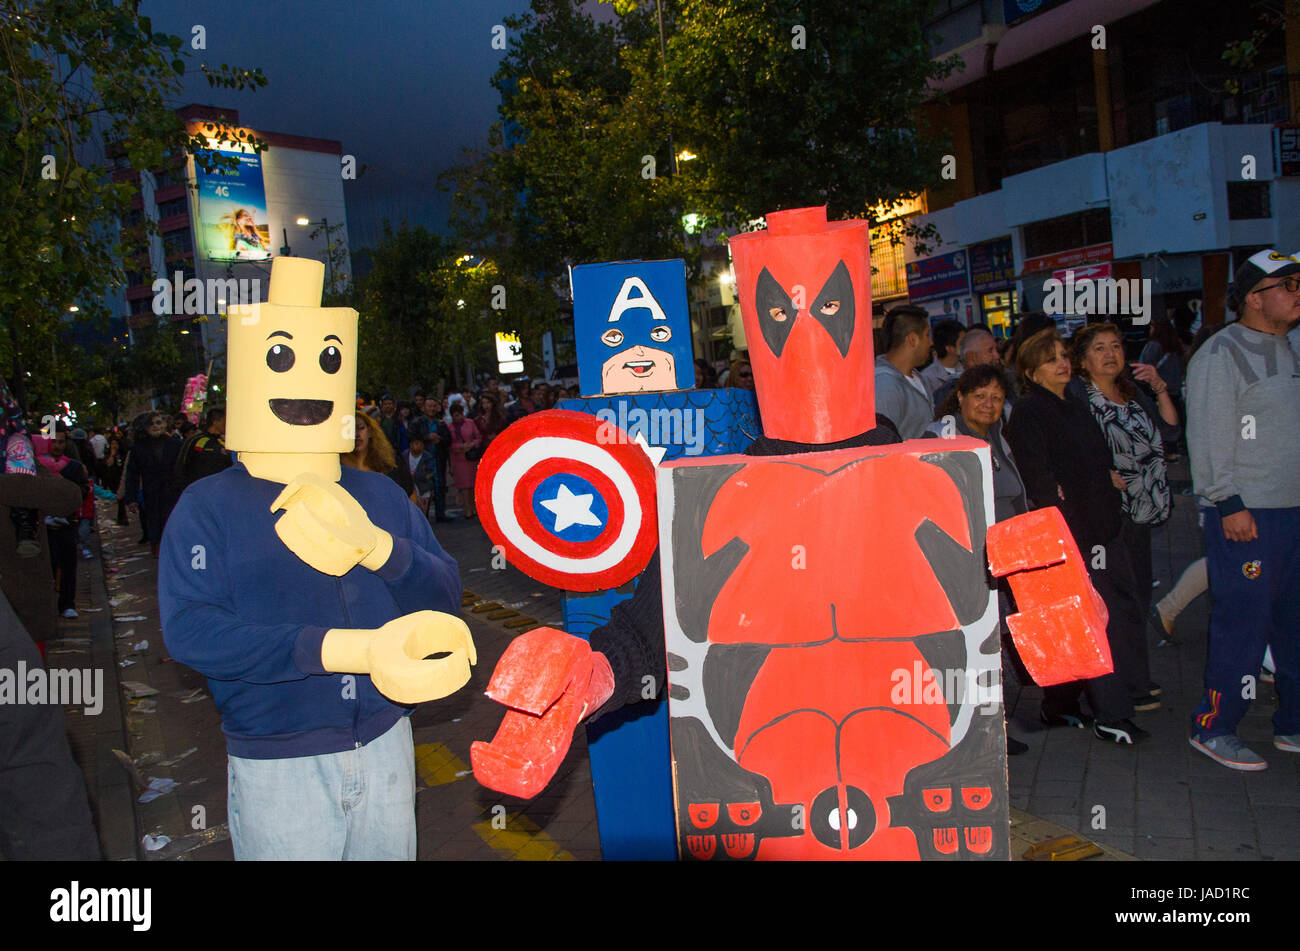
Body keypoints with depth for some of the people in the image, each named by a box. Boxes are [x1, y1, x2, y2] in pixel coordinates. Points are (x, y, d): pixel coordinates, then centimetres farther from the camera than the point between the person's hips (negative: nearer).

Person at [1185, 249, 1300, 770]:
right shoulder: (1220, 355, -10)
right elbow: (1209, 438, -15)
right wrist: (1229, 504, -18)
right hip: (1245, 516, -8)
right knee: (1243, 625, -6)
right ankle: (1212, 728, 7)